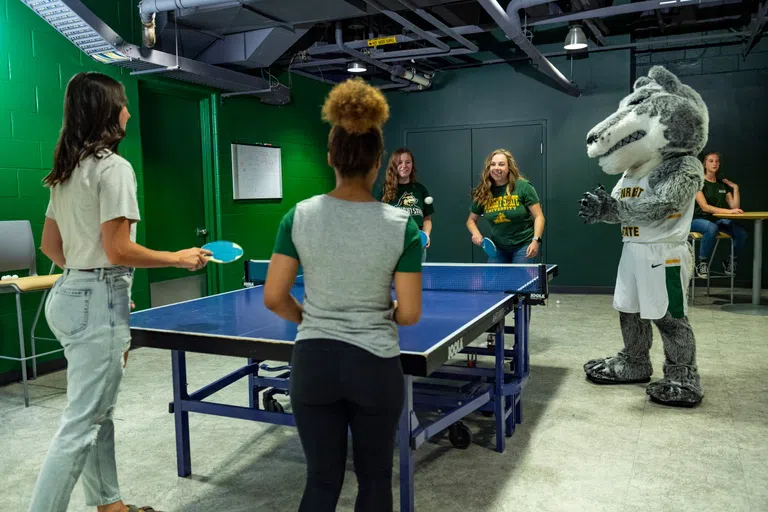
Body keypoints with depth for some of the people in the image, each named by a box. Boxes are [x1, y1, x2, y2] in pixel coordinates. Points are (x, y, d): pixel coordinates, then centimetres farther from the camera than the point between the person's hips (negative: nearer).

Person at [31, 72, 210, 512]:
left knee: (98, 413, 19)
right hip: (97, 304, -10)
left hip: (69, 295, 10)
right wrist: (179, 258, -9)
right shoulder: (114, 167, -15)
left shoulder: (67, 171, 12)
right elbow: (118, 250, -20)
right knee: (80, 425, -3)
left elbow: (50, 246, 16)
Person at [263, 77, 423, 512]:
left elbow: (274, 298, -5)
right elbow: (409, 313, -10)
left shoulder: (300, 216, -8)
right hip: (375, 365, -1)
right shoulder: (401, 224, -12)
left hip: (313, 363, 2)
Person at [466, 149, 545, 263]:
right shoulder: (483, 193, -1)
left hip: (524, 245, -3)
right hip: (498, 247, 3)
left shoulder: (523, 187, -11)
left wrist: (536, 240, -22)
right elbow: (471, 220, 11)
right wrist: (476, 233, -10)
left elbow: (539, 217, -9)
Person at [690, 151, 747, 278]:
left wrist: (735, 188, -3)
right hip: (698, 219, -5)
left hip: (718, 220, 5)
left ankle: (730, 262, 4)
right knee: (712, 228, -40)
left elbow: (735, 207, 6)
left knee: (742, 233, -21)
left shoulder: (723, 184, 11)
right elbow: (705, 207, -19)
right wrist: (728, 211, -27)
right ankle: (701, 262, -21)